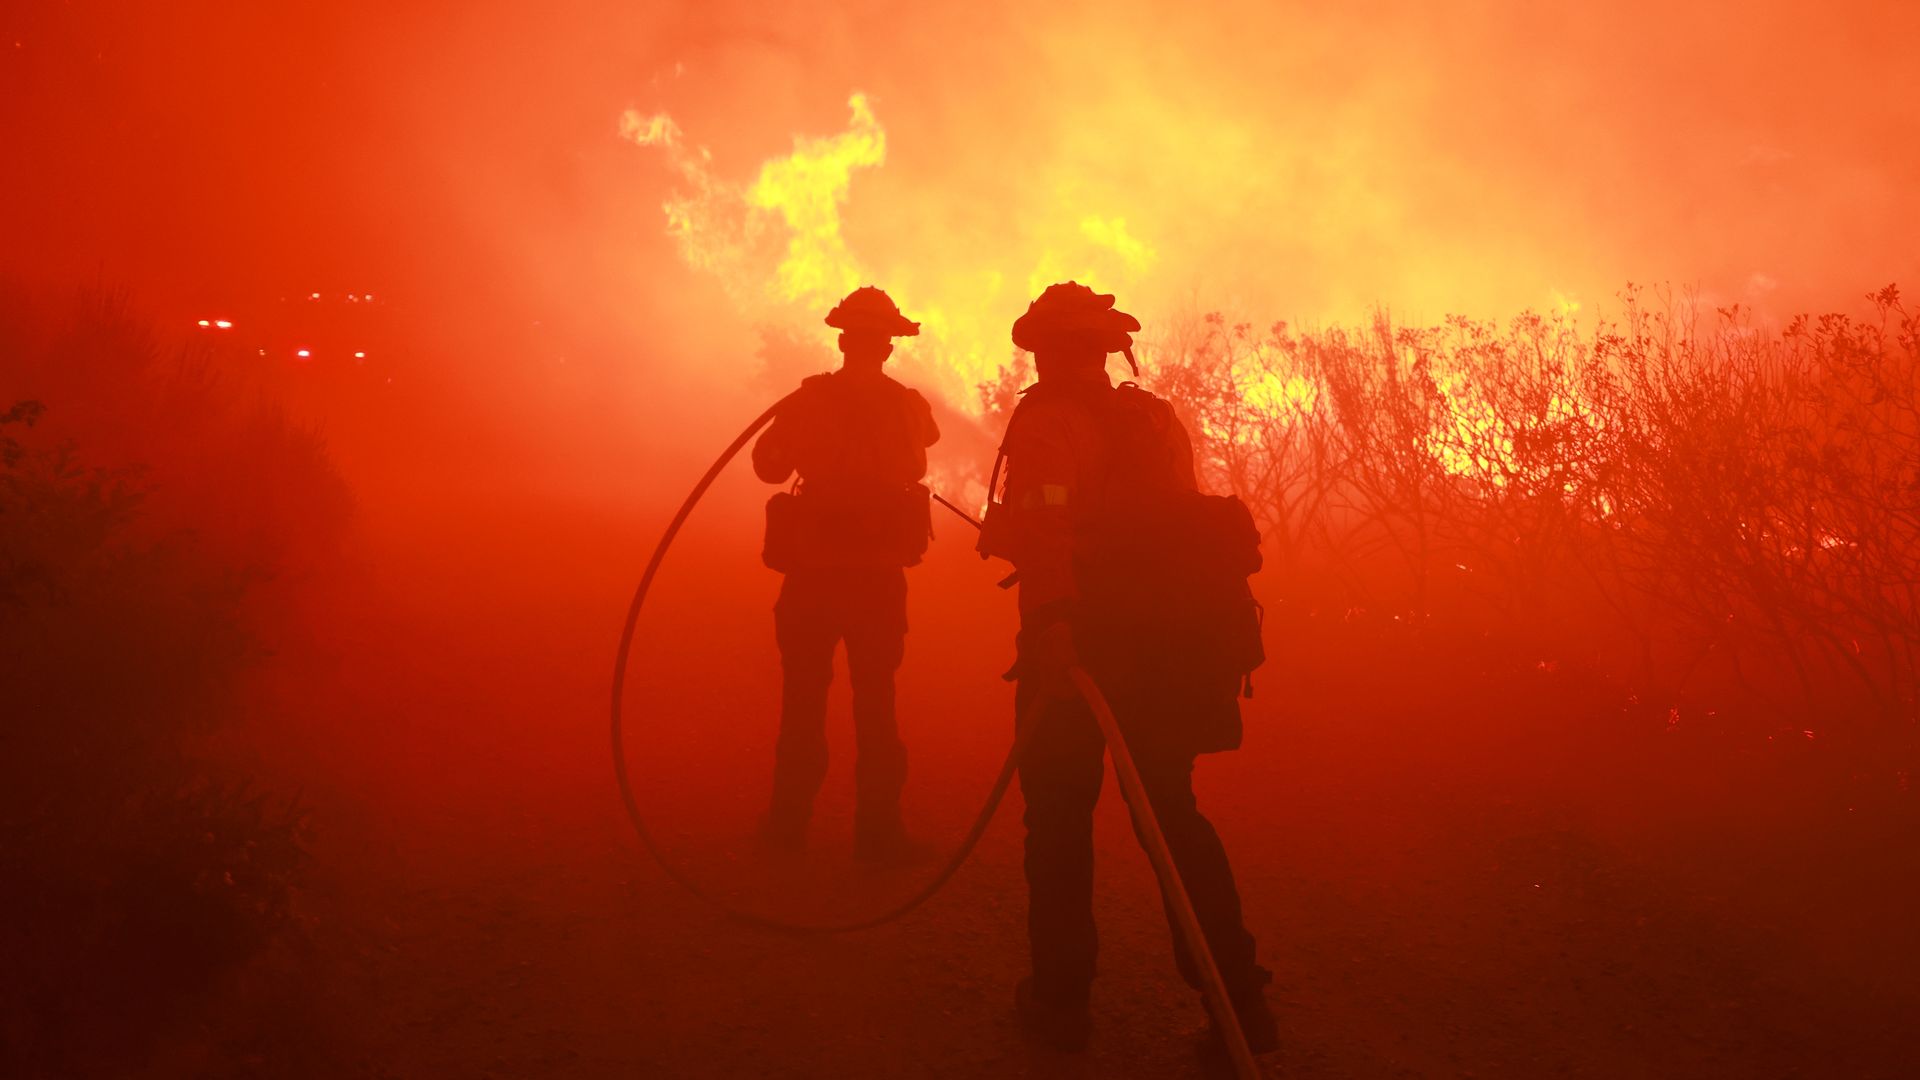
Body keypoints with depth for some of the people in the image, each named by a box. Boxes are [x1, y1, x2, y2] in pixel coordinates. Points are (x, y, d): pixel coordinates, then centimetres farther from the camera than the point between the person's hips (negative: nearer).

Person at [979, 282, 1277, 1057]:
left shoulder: (1047, 418, -5)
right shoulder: (1154, 419, 16)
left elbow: (1047, 522, -21)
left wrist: (1053, 621, -32)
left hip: (1083, 639, -6)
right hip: (1175, 638, 6)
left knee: (1060, 812, 7)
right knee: (1171, 807, 15)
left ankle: (1060, 998, 13)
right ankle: (1239, 998, 11)